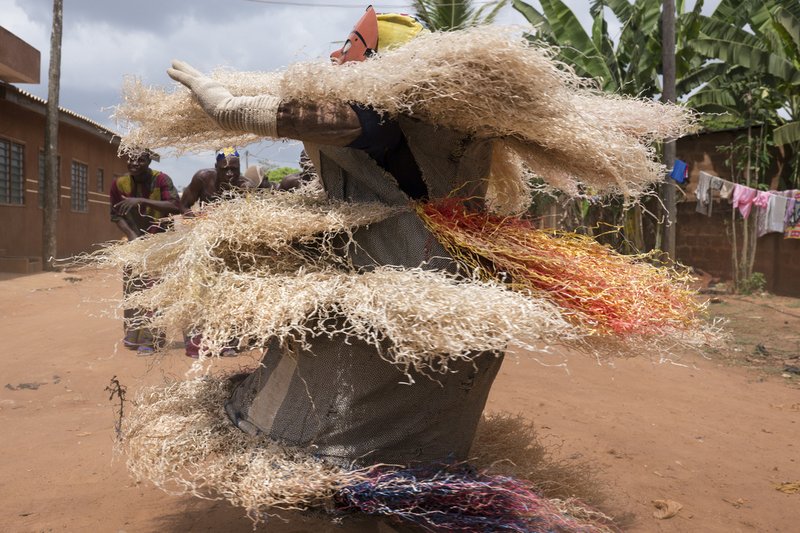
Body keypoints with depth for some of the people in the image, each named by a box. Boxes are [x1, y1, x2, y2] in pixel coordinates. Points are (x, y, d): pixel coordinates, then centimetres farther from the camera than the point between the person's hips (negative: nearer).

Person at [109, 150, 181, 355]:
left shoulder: (161, 180, -16)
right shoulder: (119, 183, -5)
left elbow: (175, 206, -29)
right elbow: (116, 215, 1)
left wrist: (142, 201, -35)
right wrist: (133, 236, -14)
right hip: (136, 240, 4)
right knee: (132, 287, 6)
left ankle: (150, 339, -4)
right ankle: (134, 335, 19)